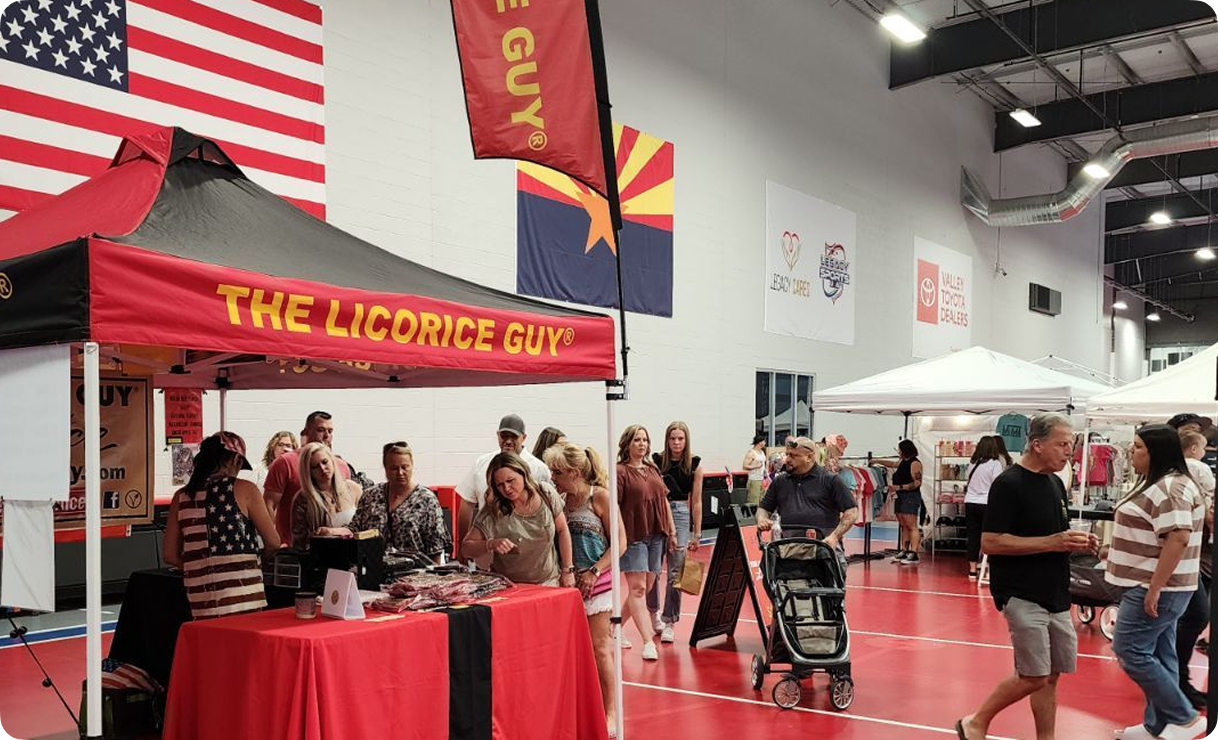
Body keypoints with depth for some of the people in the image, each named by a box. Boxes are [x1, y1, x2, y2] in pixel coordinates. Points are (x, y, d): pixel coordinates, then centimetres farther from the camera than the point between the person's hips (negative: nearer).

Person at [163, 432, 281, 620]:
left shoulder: (182, 496, 8)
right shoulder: (243, 489, -3)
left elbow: (170, 554, 11)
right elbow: (273, 543, 1)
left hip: (200, 599, 4)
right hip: (241, 590, -4)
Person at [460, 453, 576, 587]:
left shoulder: (546, 494, -3)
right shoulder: (491, 512, -10)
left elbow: (562, 530, 7)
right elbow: (466, 548, -5)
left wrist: (567, 571, 6)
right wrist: (491, 544, -23)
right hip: (508, 587, -2)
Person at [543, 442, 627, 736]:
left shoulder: (599, 496, -8)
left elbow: (620, 543, -9)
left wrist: (594, 572, -17)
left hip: (596, 580, -5)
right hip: (569, 581, 5)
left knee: (598, 647, -3)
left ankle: (610, 713, 9)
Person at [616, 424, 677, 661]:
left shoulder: (653, 470, 15)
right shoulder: (621, 472, -6)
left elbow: (664, 501, 19)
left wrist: (672, 531, 16)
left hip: (656, 535, 7)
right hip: (634, 536, -7)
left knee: (645, 588, 10)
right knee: (637, 588, -8)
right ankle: (648, 642, -10)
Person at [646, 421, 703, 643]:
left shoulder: (694, 464, 1)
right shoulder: (656, 460, 1)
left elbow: (696, 501, 3)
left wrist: (697, 534, 3)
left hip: (680, 515, 0)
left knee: (676, 572, -2)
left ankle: (669, 622, 7)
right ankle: (653, 611, 29)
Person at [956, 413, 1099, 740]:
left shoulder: (1055, 483, 12)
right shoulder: (1008, 484, -13)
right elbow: (990, 542, -19)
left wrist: (1075, 542, 1)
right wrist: (1051, 542, -21)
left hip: (1055, 594, 8)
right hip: (1022, 595, -8)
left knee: (1051, 676, 10)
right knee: (1034, 676, -8)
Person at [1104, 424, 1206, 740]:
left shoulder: (1170, 488, -20)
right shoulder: (1161, 485, 14)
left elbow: (1178, 540, -27)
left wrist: (1153, 590, -26)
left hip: (1155, 589, -10)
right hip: (1158, 588, 10)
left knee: (1130, 650, -7)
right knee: (1159, 654, 12)